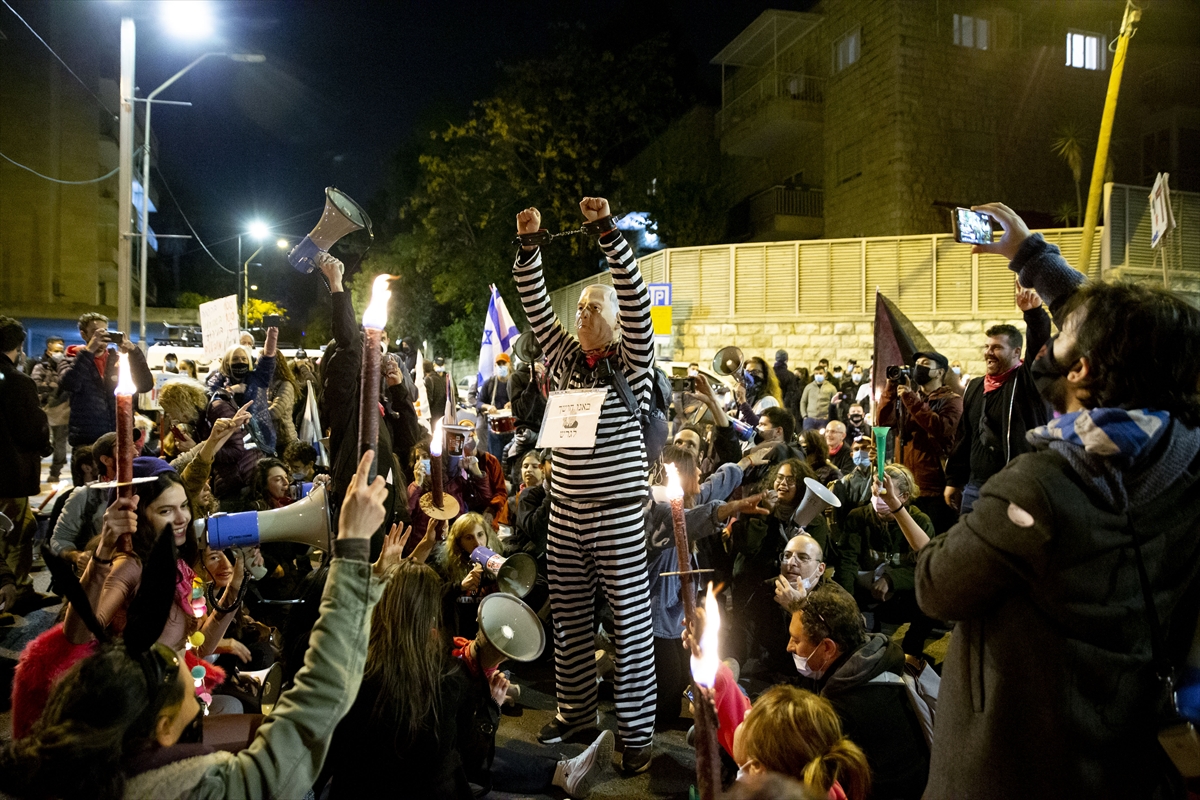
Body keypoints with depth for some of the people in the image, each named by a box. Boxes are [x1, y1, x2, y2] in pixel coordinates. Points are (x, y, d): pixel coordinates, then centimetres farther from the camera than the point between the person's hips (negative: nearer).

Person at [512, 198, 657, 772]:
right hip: (565, 508, 5)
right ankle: (575, 710, 32)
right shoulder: (565, 357, 11)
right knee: (567, 617, 14)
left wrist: (608, 232, -22)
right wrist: (529, 247, -8)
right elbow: (536, 307, 3)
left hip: (618, 511, -5)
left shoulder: (631, 359, -1)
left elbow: (635, 298, -14)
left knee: (630, 621, 1)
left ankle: (637, 731, 13)